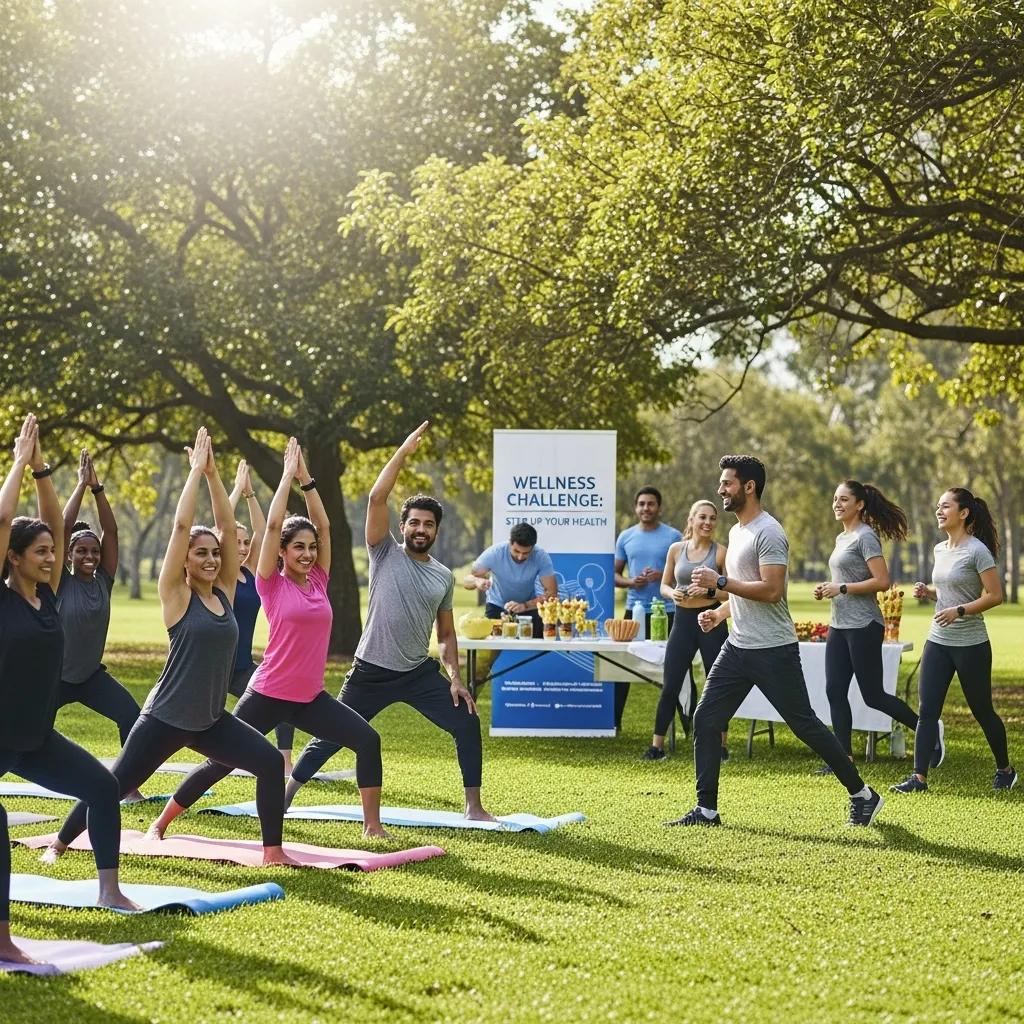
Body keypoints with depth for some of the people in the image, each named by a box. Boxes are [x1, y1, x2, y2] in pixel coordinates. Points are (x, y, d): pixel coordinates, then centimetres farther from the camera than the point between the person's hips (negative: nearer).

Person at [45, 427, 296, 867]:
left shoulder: (224, 591, 5)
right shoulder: (176, 595, -8)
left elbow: (226, 525, 1)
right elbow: (181, 526, -16)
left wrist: (213, 473, -3)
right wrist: (196, 471, -12)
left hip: (211, 720, 5)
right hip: (166, 718, -5)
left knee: (271, 763, -11)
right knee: (115, 784, 2)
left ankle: (273, 851, -2)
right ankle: (59, 843, 24)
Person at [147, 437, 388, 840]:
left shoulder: (318, 581, 7)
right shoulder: (272, 584, -5)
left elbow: (323, 526, 5)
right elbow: (273, 525, -12)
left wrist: (307, 479, 4)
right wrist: (288, 474, -7)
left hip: (310, 697, 5)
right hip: (269, 694, -5)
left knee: (368, 740, -10)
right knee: (221, 761, 0)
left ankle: (372, 824, 0)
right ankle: (160, 823, 14)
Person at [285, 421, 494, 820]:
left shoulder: (444, 577, 6)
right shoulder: (385, 554, -4)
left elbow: (446, 634, 13)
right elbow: (376, 497, -17)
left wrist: (455, 677, 0)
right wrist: (404, 452, -18)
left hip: (420, 674, 3)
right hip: (371, 672, -3)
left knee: (467, 724, -7)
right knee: (331, 737, 4)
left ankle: (473, 807, 4)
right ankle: (285, 795, 22)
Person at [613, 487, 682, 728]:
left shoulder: (673, 537, 0)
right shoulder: (626, 537, 9)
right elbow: (615, 574, 12)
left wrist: (661, 576, -17)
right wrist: (630, 582, -9)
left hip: (666, 612, -3)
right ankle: (614, 720, 12)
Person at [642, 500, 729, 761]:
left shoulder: (721, 552, -2)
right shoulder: (676, 549, 6)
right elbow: (664, 585, 14)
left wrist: (709, 590, -18)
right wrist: (672, 594, -8)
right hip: (683, 620, 2)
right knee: (670, 686, 1)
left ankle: (722, 745, 15)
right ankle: (657, 745, 8)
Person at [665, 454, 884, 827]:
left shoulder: (768, 533, -15)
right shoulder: (736, 531, 15)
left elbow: (770, 590, -25)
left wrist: (720, 581, -21)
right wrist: (719, 612, 10)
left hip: (773, 651, -9)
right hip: (738, 647, 9)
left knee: (805, 724, -2)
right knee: (705, 719, 2)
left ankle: (862, 795, 12)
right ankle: (707, 809, 7)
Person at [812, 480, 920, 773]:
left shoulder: (866, 537, -11)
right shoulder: (841, 538, 16)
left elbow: (881, 581, -19)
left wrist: (840, 589, -18)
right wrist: (826, 590, 9)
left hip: (863, 626, -9)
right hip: (839, 625, 9)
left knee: (872, 695, -4)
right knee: (834, 692, 3)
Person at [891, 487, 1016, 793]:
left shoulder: (977, 551, -13)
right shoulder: (940, 550, 10)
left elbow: (994, 596, -15)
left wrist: (959, 611, -23)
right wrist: (927, 591, 3)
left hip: (971, 645, -6)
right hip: (937, 642, 6)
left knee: (982, 711, 7)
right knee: (927, 710, -3)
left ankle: (1005, 770, 26)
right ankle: (919, 776, -3)